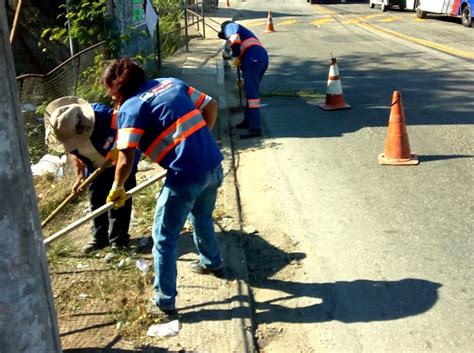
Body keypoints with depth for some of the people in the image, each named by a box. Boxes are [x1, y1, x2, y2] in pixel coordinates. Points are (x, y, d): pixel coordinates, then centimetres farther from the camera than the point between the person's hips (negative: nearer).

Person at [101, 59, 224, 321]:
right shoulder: (171, 82, 13)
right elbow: (211, 106, 16)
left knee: (164, 239, 9)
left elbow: (125, 161, -12)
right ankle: (212, 262, 56)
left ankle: (165, 304, 17)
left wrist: (117, 188, 6)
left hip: (186, 175, -7)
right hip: (213, 164, 7)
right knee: (202, 218, 33)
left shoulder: (131, 108, -6)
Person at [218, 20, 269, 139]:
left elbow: (234, 39, -10)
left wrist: (236, 57, 0)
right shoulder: (244, 32, 40)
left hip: (253, 59, -9)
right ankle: (248, 121, 28)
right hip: (263, 57, 9)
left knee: (251, 93, -13)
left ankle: (255, 128, -18)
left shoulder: (230, 26, 16)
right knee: (250, 90, 20)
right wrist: (245, 78, 42)